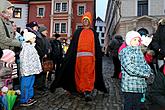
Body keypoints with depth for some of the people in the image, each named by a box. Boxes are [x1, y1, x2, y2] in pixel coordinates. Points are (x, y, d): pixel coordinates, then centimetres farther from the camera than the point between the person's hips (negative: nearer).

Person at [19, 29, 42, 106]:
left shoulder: (31, 47, 13)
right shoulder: (26, 48, -15)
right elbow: (24, 60, -20)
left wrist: (36, 68, 18)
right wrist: (25, 70, -21)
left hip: (32, 70, 10)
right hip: (27, 70, -9)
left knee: (30, 84, 17)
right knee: (26, 85, 1)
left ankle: (29, 98, 29)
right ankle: (23, 101, 13)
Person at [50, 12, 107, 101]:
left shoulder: (93, 33, 15)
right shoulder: (78, 32, 14)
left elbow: (97, 47, 12)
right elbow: (73, 45, 9)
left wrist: (98, 58, 5)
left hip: (89, 57, -1)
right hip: (79, 56, 1)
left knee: (89, 74, -10)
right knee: (80, 73, 3)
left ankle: (87, 91, -12)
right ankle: (84, 90, 16)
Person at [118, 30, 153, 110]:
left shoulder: (139, 52, 16)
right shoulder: (125, 51, -9)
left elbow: (145, 64, 18)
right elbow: (129, 67, -21)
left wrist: (148, 71, -5)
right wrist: (145, 74, -15)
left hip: (140, 87, 7)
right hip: (130, 87, -7)